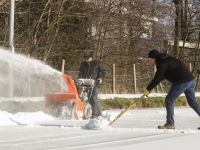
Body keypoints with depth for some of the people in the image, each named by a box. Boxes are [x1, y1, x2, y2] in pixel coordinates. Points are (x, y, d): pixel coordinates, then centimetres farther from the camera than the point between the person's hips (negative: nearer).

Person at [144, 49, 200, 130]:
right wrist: (164, 77, 37)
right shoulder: (166, 59, 16)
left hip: (182, 82, -10)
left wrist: (148, 89, -4)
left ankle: (170, 124, -4)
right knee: (192, 102, 14)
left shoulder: (162, 64, -14)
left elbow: (156, 80, -14)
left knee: (169, 100, -5)